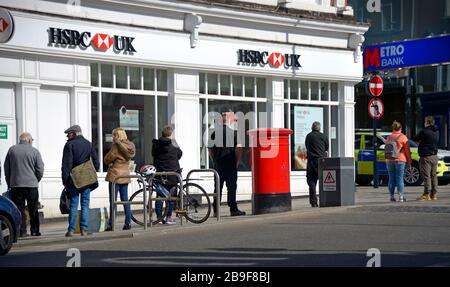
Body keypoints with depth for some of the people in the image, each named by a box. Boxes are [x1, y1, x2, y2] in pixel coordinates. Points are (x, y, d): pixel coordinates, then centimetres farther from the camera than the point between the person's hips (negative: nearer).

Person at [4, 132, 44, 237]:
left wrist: (9, 183, 16)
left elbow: (6, 168, 8)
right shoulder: (35, 151, -3)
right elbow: (40, 170, -3)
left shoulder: (12, 150, 4)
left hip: (15, 185, 1)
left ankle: (21, 231, -2)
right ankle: (34, 231, 11)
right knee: (33, 210, 9)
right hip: (31, 185, -1)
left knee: (19, 209, 3)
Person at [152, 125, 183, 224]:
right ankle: (169, 217, 1)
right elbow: (179, 154, 2)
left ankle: (159, 217, 7)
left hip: (159, 171, 4)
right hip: (172, 171, -4)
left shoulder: (156, 144, 4)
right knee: (171, 195, 3)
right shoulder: (172, 143, -6)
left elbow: (153, 154, 12)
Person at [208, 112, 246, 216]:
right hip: (231, 164, -3)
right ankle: (233, 209, 1)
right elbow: (239, 148, -11)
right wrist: (237, 161, 0)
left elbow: (210, 148, 7)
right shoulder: (234, 132, -6)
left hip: (218, 164, 3)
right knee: (231, 187, 1)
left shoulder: (215, 132, 4)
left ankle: (216, 210, 8)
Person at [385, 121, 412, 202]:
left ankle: (392, 196, 5)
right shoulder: (403, 137, -3)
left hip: (389, 160, 4)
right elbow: (407, 150, -3)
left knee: (391, 178, 6)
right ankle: (401, 197, -7)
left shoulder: (389, 138, 10)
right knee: (400, 179, -3)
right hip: (400, 160, -4)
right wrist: (409, 161, 2)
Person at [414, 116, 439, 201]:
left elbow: (415, 139, -2)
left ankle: (426, 194, -10)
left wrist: (420, 140, 20)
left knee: (426, 175, -7)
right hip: (434, 156, 7)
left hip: (426, 156, -7)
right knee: (433, 175, 10)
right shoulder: (436, 131, 9)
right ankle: (433, 194, 12)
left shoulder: (424, 132, -13)